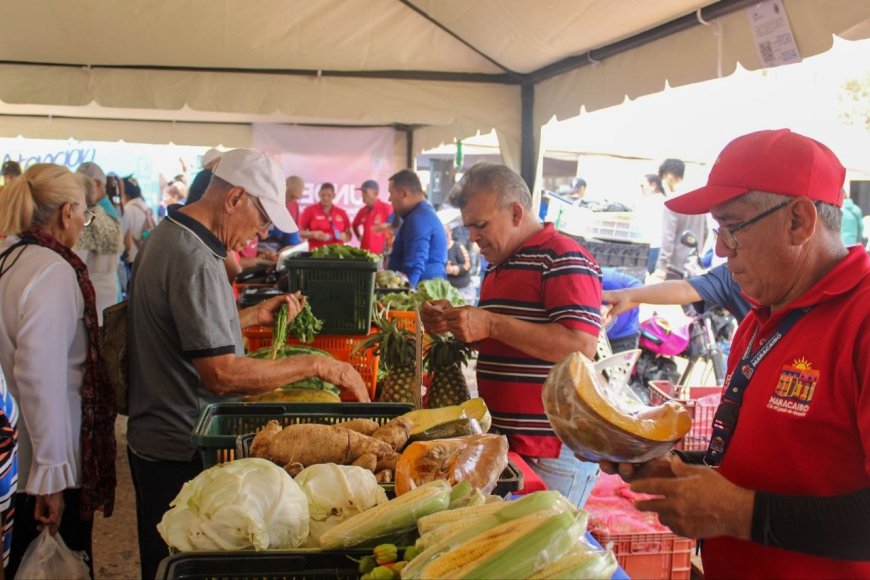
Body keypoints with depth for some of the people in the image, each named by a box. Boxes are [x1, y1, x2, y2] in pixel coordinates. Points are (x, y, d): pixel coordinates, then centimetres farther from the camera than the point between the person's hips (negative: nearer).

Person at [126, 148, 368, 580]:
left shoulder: (167, 237, 8)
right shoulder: (194, 259, -24)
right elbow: (222, 374, -28)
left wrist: (254, 315, 11)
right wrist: (317, 366, -23)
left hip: (155, 438, 10)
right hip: (182, 452, -10)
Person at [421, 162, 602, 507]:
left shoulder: (564, 258, -12)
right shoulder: (498, 266, 17)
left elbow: (581, 347, -24)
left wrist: (491, 324, -22)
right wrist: (452, 323, 9)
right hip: (502, 441, 9)